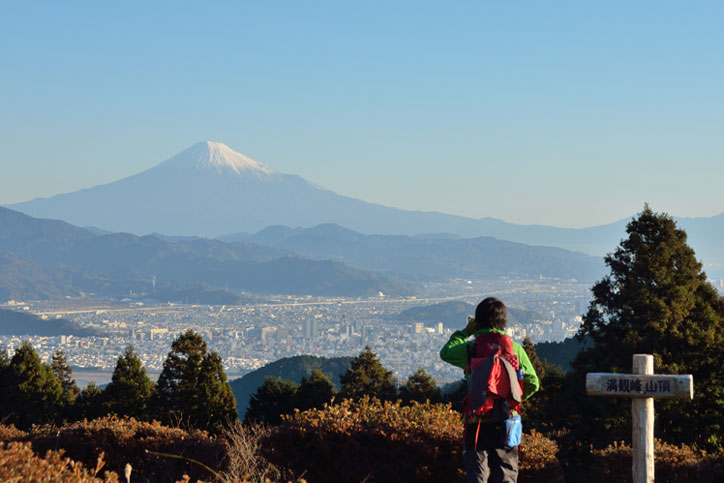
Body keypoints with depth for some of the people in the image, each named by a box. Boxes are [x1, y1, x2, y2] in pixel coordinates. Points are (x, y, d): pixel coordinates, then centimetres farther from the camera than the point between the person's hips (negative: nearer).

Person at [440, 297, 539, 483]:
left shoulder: (470, 348, -5)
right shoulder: (515, 349, -2)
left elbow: (445, 353, 16)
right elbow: (532, 383, 1)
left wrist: (466, 332, 22)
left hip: (477, 422, -1)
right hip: (506, 424, 1)